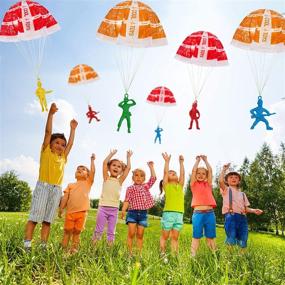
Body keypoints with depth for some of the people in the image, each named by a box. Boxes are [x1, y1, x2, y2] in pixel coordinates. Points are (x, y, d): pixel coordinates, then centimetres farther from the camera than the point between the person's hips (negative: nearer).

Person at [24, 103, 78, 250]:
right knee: (35, 216, -6)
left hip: (56, 189, 4)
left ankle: (43, 246, 4)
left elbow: (70, 144, 26)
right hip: (43, 186, -4)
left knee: (47, 219, 3)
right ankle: (27, 245, -5)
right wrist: (51, 113, -5)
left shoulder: (63, 157, 18)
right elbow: (48, 132, 1)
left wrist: (72, 129, 30)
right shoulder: (46, 151, 8)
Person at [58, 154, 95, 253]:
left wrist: (92, 160, 2)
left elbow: (93, 171, -2)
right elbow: (65, 197, 9)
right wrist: (61, 208, -1)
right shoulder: (70, 185, 14)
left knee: (77, 232, 7)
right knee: (67, 231, 5)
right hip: (70, 211, 1)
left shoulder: (88, 183, 9)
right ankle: (63, 248, 13)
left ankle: (74, 249, 16)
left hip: (82, 212, -1)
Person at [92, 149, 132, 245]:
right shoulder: (106, 178, 6)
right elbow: (104, 163, -3)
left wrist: (128, 157, 14)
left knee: (111, 231, 7)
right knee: (98, 230, 4)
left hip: (114, 209, 2)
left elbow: (128, 168, 5)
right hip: (103, 207, -2)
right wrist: (112, 153, 6)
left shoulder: (120, 181, 9)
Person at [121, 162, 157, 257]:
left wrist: (151, 167, 6)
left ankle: (139, 253, 13)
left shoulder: (146, 186, 13)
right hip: (132, 212, -2)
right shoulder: (130, 188, 5)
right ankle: (130, 253, 5)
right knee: (131, 233, -4)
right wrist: (123, 210, -16)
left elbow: (153, 178, 5)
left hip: (143, 213, 2)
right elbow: (127, 200, -2)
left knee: (140, 235, 6)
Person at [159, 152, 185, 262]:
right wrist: (167, 161, 7)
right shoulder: (166, 185, 8)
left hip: (179, 214, 3)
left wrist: (181, 162, 15)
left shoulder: (180, 186, 18)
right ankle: (162, 255, 10)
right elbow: (165, 172, 2)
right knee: (165, 236, 2)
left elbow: (182, 174, 13)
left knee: (175, 237, 6)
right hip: (168, 213, -3)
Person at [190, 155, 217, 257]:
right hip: (198, 213, -2)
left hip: (210, 213, 2)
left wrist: (205, 160, 19)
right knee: (196, 237, 1)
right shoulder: (194, 184, 9)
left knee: (210, 237, 8)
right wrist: (198, 160, 14)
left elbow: (210, 170, 10)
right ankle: (193, 256, 4)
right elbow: (193, 170, 3)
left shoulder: (208, 184, 14)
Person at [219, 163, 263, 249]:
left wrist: (254, 210, 1)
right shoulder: (226, 190, 11)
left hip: (242, 218, 5)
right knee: (231, 240, -10)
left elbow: (245, 208, 19)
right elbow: (220, 181, -11)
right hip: (231, 216, -5)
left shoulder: (242, 194, 25)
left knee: (242, 242, 3)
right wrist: (224, 169, -3)